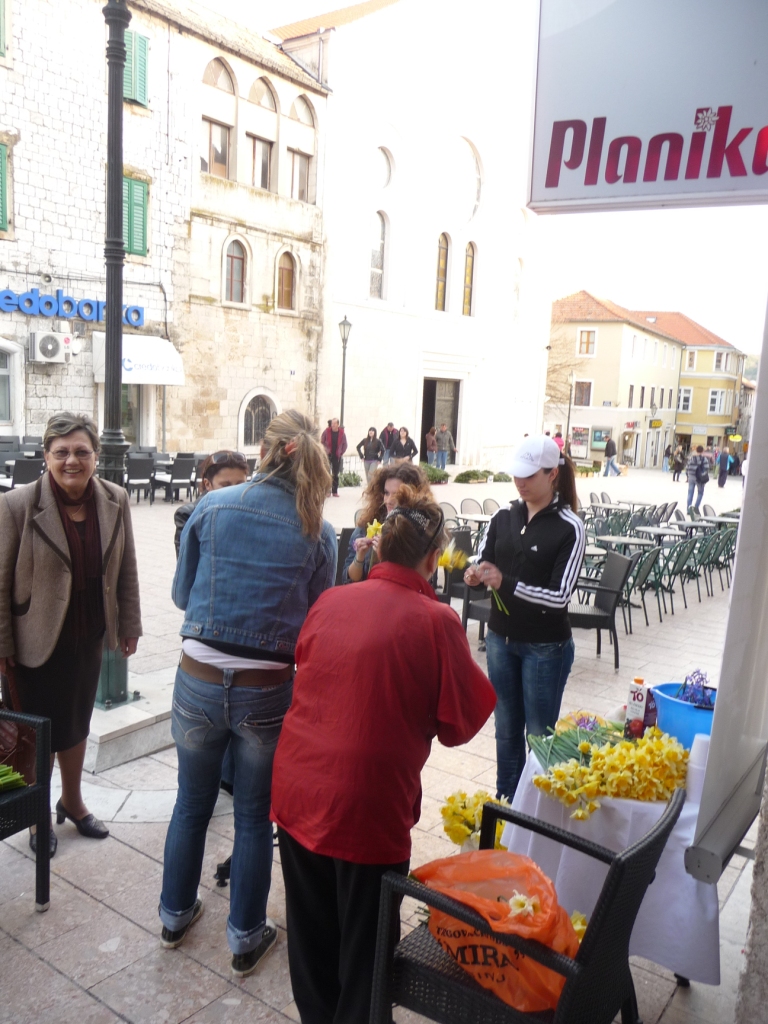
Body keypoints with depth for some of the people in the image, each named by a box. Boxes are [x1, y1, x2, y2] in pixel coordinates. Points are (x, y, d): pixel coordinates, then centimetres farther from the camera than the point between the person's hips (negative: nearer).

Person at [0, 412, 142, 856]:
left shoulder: (116, 500, -6)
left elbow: (126, 570, 3)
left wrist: (130, 626, 5)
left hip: (90, 638, 4)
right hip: (37, 640, -4)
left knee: (77, 720, 21)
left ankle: (72, 801, 43)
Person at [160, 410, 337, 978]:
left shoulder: (212, 506, -7)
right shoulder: (318, 532, -8)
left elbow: (181, 593, 4)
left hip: (198, 681, 1)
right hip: (268, 692, -1)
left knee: (192, 803, 23)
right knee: (255, 817, 18)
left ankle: (176, 914, 45)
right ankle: (246, 937, 35)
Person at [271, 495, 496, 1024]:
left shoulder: (330, 601, 0)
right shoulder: (436, 621, -15)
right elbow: (460, 722, -5)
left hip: (296, 791, 6)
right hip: (366, 806, -5)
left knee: (312, 931, 25)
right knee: (364, 941, 18)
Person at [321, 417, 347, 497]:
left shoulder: (342, 433, -4)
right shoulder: (326, 431, -7)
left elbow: (344, 444, 7)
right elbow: (322, 441, 4)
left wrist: (341, 453, 3)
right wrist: (325, 450, -2)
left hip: (337, 456, 1)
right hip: (327, 455, -1)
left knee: (336, 474, 6)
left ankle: (335, 491, 12)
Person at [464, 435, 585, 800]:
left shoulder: (569, 527, -12)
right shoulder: (503, 518, 2)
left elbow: (560, 595, -17)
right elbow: (481, 566, 4)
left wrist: (506, 583, -28)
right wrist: (475, 576, -20)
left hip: (545, 647, -4)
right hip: (501, 639, 5)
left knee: (539, 733, 7)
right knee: (506, 728, 16)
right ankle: (505, 800, 32)